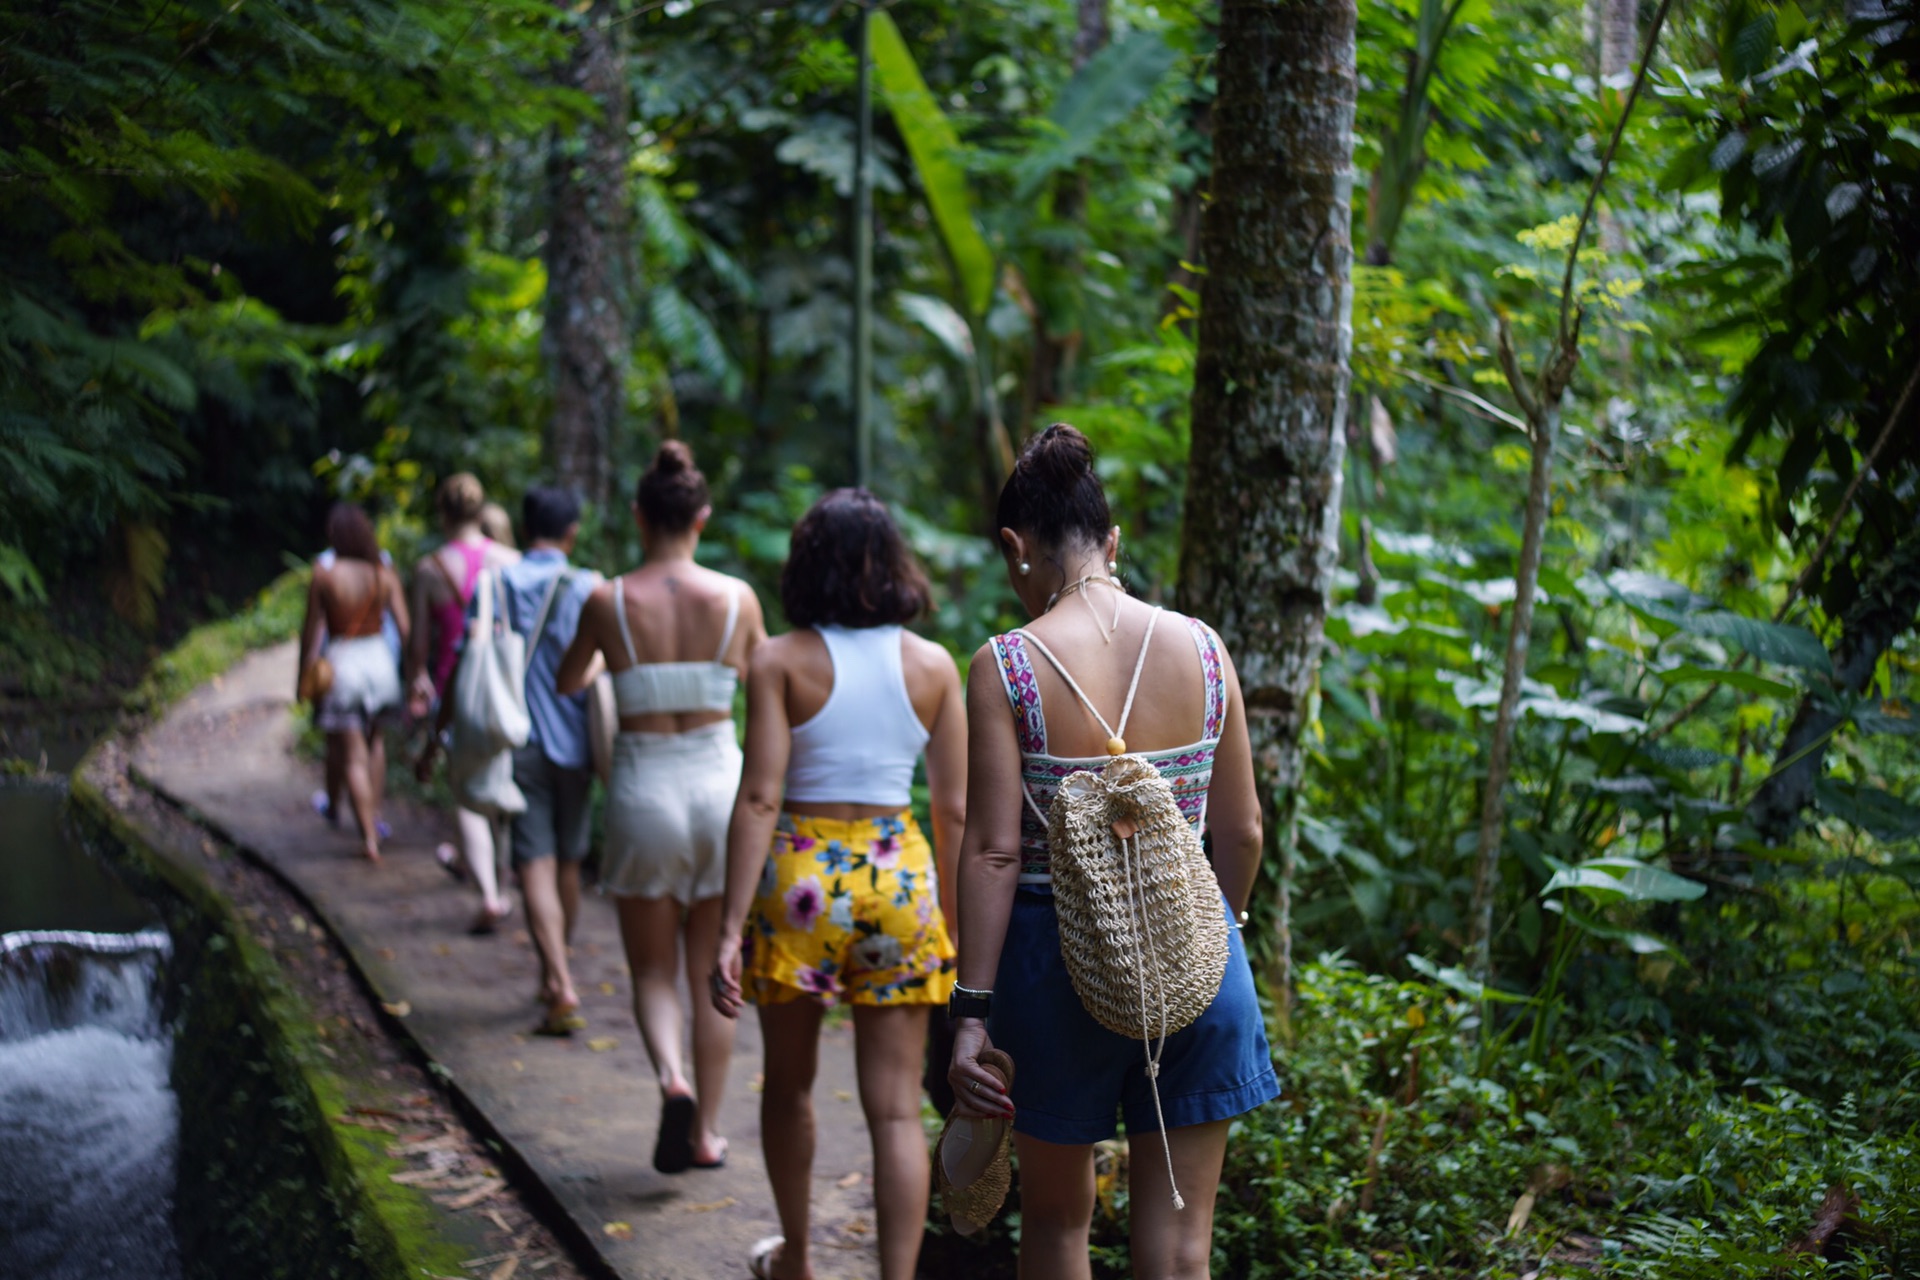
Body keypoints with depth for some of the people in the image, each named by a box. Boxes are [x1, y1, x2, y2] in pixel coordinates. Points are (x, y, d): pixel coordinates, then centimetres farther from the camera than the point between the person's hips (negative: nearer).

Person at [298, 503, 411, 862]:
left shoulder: (323, 575, -11)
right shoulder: (384, 574, -4)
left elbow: (312, 630, -6)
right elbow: (405, 626, -4)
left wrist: (305, 674, 4)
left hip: (342, 662, -3)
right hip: (378, 657, 3)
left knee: (353, 757, 3)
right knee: (375, 741, 26)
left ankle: (369, 838, 0)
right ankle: (374, 814, 26)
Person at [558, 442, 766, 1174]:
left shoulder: (608, 602, -7)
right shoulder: (737, 598, -5)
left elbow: (567, 684, 11)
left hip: (644, 788, -1)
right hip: (719, 781, 1)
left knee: (652, 971, 13)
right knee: (713, 973, 15)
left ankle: (671, 1080, -16)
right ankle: (705, 1132, 19)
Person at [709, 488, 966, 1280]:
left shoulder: (781, 662, -7)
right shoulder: (932, 665, 0)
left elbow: (760, 799, -12)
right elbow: (953, 808, 2)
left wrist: (731, 928, -12)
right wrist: (953, 917, 14)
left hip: (800, 875, -1)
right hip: (900, 880, 1)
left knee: (790, 1083, 21)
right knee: (895, 1109, 3)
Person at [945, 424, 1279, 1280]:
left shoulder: (1007, 666, -11)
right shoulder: (1201, 649, -1)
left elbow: (994, 851, -14)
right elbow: (1241, 832, 5)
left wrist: (972, 1010, -10)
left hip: (1058, 951, -2)